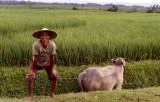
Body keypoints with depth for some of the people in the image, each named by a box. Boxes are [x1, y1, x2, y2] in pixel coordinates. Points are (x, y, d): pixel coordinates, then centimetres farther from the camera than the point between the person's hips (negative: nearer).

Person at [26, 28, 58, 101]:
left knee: (54, 76, -10)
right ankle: (30, 95, 4)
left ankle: (52, 93, 13)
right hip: (36, 63, -2)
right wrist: (33, 71, -20)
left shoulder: (52, 45, -31)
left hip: (47, 63, 2)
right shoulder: (36, 45, -35)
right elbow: (35, 59, -28)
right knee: (30, 77, -17)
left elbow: (52, 58, -19)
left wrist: (52, 69, -12)